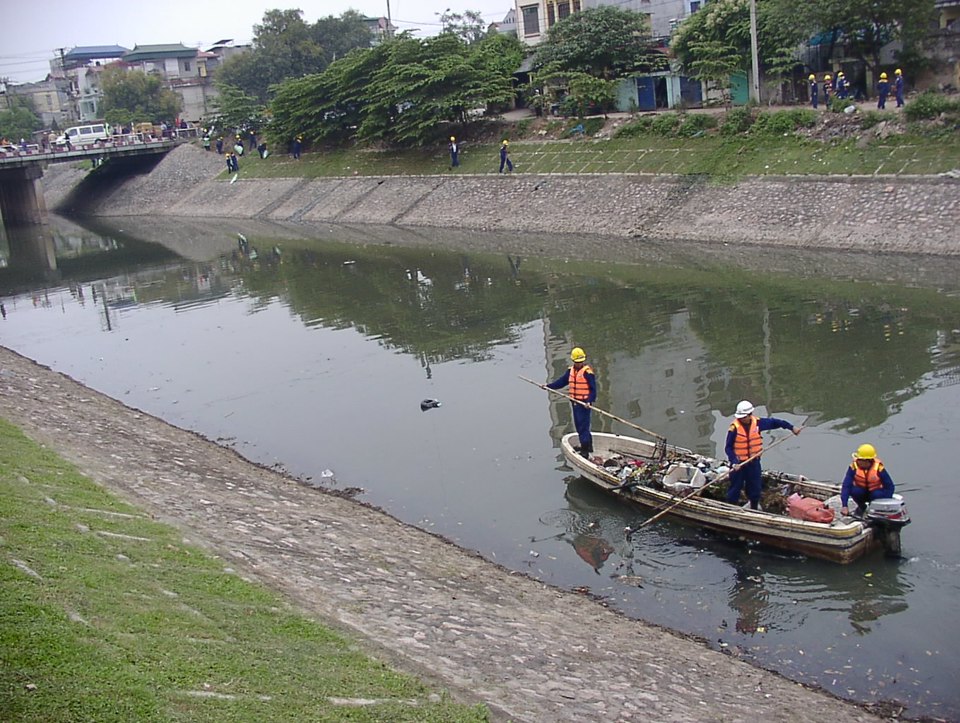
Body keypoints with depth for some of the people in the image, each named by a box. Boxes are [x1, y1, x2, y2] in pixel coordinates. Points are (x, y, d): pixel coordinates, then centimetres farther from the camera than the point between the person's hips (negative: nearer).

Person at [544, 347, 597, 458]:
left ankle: (585, 451, -7)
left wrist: (590, 401, -23)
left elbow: (593, 388, -13)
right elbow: (561, 381, 15)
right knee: (578, 425, 16)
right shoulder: (571, 370, 11)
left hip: (584, 403, -8)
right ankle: (588, 445, 30)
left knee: (583, 426, -9)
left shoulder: (587, 371, -12)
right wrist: (548, 386, 8)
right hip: (575, 402, 8)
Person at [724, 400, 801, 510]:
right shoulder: (734, 427, -17)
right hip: (739, 463, -4)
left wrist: (791, 427, 12)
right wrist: (734, 462, -24)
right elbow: (729, 448, -14)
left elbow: (774, 422, 10)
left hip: (754, 461, 4)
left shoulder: (757, 422, -6)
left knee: (755, 487, 14)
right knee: (735, 488, 4)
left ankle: (754, 508, 32)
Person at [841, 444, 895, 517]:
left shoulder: (878, 468, -23)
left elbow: (889, 486, -17)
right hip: (861, 492, 1)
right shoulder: (853, 466, -22)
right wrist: (844, 506, -35)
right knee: (855, 491, -31)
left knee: (878, 495, -34)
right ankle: (861, 507, 2)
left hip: (875, 492, -1)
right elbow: (846, 486, -26)